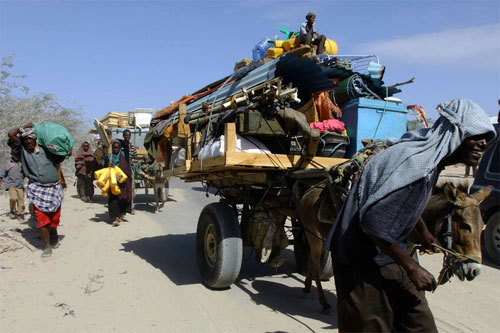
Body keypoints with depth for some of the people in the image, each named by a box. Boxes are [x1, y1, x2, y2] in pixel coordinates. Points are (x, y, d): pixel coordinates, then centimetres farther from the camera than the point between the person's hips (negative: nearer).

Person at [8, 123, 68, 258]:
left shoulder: (45, 149, 9)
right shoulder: (21, 151, 3)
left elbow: (58, 159, 24)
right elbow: (11, 134, -8)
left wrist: (66, 154, 5)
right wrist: (25, 126, 5)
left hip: (54, 188, 2)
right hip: (37, 190, -2)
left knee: (55, 217, 10)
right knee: (41, 219, -6)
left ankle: (54, 234, 38)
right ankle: (47, 246, 5)